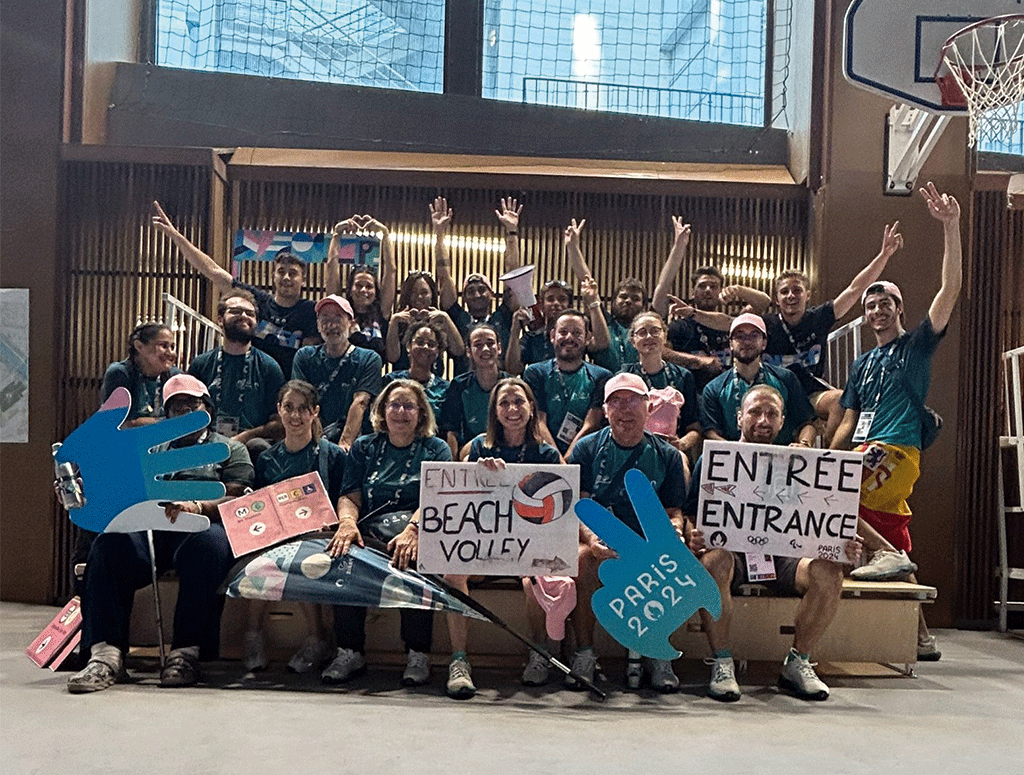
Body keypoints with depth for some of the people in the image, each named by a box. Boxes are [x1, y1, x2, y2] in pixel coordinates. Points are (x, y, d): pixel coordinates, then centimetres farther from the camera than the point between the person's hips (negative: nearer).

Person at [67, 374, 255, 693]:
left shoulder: (230, 449, 18)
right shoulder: (155, 450, 32)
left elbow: (236, 501, 2)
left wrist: (197, 506, -18)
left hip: (200, 528, -3)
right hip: (150, 528, 3)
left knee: (209, 543, -39)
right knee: (109, 545, -29)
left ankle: (186, 654, -36)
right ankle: (106, 655, -33)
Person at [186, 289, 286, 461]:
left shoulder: (269, 367, 10)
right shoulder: (201, 363, 15)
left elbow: (280, 423, 5)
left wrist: (244, 437, -11)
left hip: (250, 443, 0)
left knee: (259, 447, -36)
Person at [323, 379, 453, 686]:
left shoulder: (436, 449, 13)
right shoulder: (364, 447, 21)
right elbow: (350, 496, 11)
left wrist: (412, 530, -24)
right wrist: (347, 522, -14)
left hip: (418, 532, -2)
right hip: (369, 534, 2)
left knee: (414, 560, -36)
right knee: (343, 556, -31)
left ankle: (418, 655, -24)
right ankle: (349, 652, -21)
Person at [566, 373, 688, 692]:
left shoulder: (667, 456, 11)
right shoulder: (587, 449, 6)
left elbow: (674, 513, 9)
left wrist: (673, 532, -16)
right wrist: (591, 537, -23)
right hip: (598, 541, -1)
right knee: (585, 557, -33)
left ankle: (657, 656, -12)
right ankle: (585, 654, -19)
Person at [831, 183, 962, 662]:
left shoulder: (917, 344, 5)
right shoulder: (863, 364, 23)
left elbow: (951, 290, -9)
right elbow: (849, 422, 19)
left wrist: (950, 228, -17)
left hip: (895, 452, -7)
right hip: (864, 453, 7)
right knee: (896, 543, 9)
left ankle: (886, 553, -18)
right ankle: (920, 636, 17)